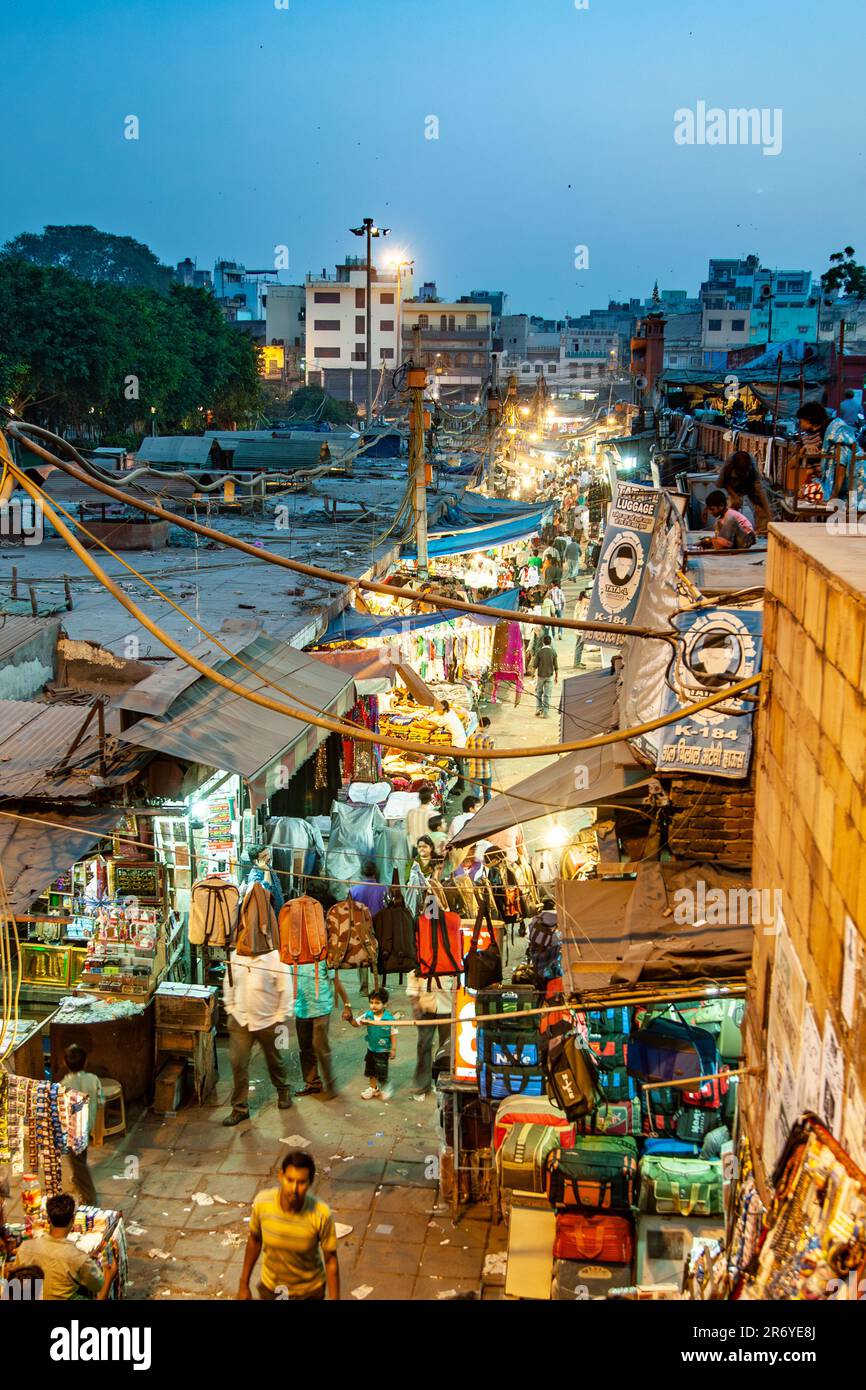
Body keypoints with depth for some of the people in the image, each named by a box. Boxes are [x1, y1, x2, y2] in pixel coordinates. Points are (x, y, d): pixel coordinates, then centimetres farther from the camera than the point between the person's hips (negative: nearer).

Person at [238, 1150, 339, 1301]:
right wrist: (244, 1284, 3)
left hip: (309, 1291, -1)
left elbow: (330, 1260, -17)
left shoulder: (321, 1214, -32)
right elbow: (254, 1240, -6)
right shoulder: (262, 1202, -26)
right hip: (271, 1288, 1)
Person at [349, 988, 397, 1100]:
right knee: (371, 1071, 18)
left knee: (382, 1073, 4)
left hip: (383, 1050, -5)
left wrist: (393, 1049, -10)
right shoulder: (367, 1015, -8)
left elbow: (393, 1034, -13)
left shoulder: (389, 1019, -20)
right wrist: (351, 1019, -29)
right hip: (371, 1049, 5)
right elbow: (356, 1024, -8)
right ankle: (373, 1088, 37)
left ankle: (386, 1088, 29)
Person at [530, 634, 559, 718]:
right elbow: (556, 666, -1)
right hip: (550, 676, 1)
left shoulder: (540, 652, -11)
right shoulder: (553, 653, -7)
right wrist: (556, 676, 11)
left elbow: (535, 665, -7)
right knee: (547, 695, 6)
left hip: (540, 675, -1)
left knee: (538, 692, 19)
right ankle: (545, 712, 6)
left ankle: (538, 708, 12)